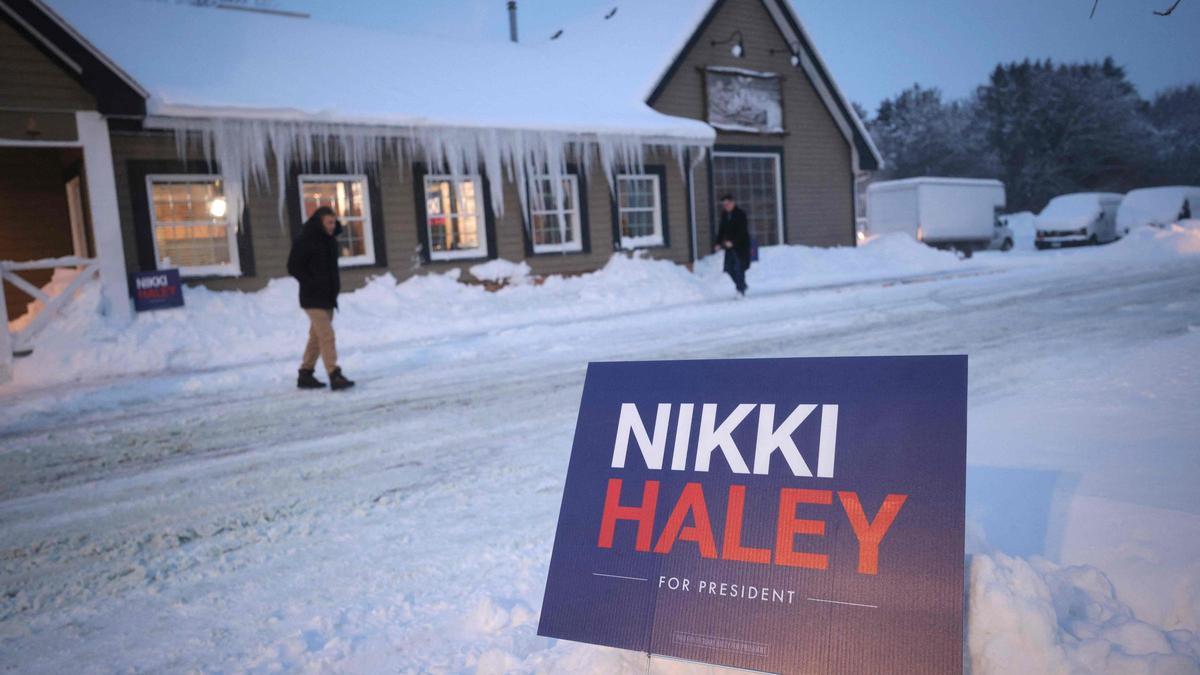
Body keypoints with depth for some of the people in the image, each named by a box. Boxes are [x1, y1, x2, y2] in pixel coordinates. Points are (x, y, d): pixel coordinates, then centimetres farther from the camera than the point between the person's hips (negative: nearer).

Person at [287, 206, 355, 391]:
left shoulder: (330, 240, 13)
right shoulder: (304, 241, -11)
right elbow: (293, 267, -11)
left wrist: (334, 285, 9)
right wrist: (312, 284, -15)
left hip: (328, 297, 8)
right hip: (313, 298, -8)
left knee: (317, 336, 13)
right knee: (327, 336, -15)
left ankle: (305, 375, 21)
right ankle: (334, 376, -17)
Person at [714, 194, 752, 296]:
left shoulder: (740, 214, -9)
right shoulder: (724, 215, 11)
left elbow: (742, 231, -16)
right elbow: (721, 230, 14)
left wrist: (732, 242, -25)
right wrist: (718, 243, 1)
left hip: (740, 245, -7)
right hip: (729, 246, 7)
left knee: (739, 268, -11)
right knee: (729, 268, 4)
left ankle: (741, 290, -5)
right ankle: (742, 286, 22)